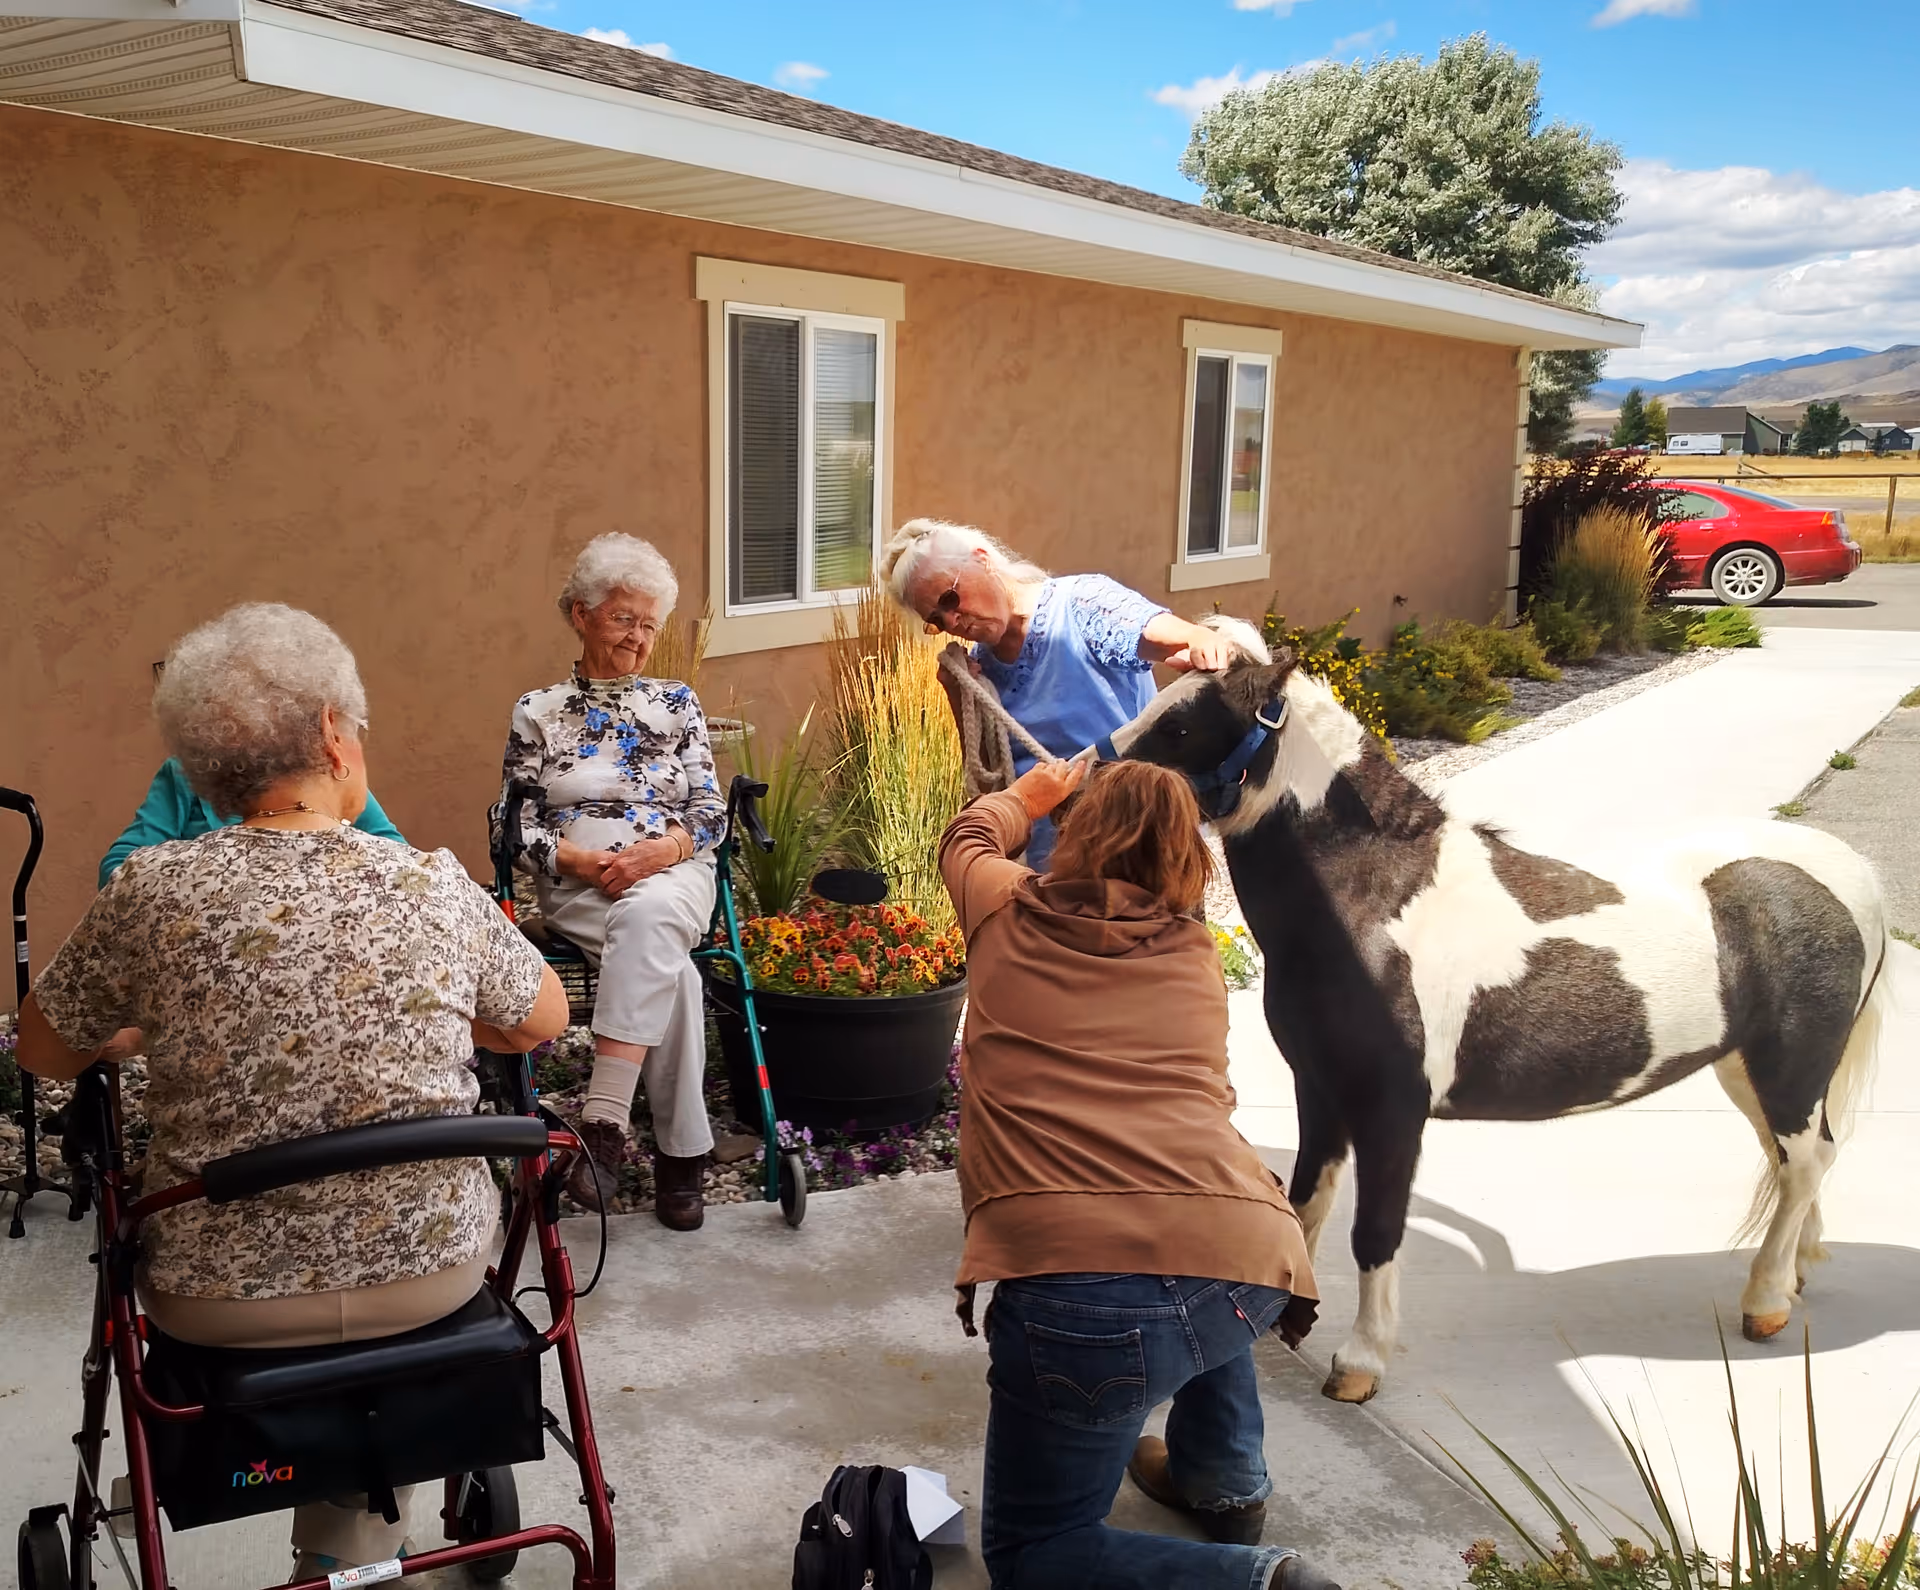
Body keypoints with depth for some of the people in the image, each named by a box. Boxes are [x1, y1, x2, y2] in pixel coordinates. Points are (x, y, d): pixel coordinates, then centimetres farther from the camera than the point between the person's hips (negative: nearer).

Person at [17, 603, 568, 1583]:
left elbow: (42, 1051, 3)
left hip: (225, 1298, 0)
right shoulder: (435, 883, -10)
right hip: (431, 1268, 1)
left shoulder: (153, 891, -13)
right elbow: (544, 1019, 6)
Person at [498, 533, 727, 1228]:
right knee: (668, 967, -34)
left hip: (673, 875, 1)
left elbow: (711, 812, 7)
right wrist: (584, 862, -15)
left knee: (646, 916, -38)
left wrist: (658, 851, -14)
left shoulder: (677, 703, 15)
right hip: (578, 885, -1)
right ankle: (682, 1152, -29)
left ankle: (604, 1121, -43)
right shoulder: (538, 712, 11)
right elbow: (519, 827, 5)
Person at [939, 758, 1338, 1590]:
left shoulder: (1009, 910, 16)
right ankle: (1225, 1482, 38)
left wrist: (1034, 789, 62)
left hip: (1085, 1290, -3)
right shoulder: (1197, 951, 22)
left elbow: (969, 836, 41)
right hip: (1250, 1272, 4)